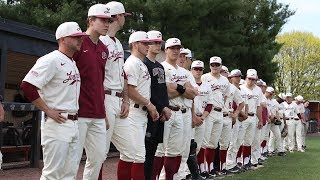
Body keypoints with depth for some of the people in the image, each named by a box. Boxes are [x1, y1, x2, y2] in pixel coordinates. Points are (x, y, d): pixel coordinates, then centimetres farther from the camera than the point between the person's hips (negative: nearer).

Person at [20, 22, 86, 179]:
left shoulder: (73, 63, 16)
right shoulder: (51, 60, -11)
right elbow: (27, 85, -20)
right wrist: (48, 111, -17)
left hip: (73, 124, 9)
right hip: (57, 124, -9)